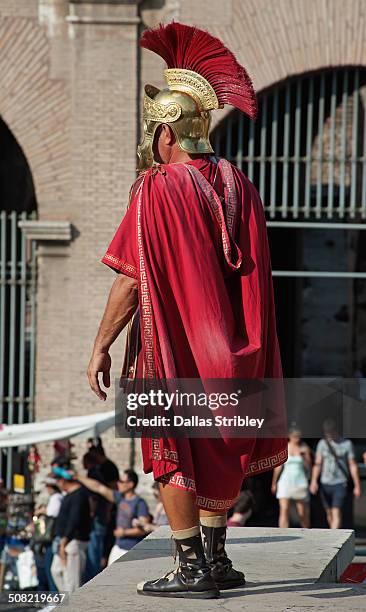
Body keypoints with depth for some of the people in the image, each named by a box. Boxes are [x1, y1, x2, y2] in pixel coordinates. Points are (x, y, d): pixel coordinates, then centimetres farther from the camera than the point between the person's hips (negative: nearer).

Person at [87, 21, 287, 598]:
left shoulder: (158, 190, -15)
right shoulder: (240, 187, 3)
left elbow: (131, 280, -16)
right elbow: (251, 274, 10)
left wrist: (101, 346, -10)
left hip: (172, 346, -6)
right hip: (230, 346, 6)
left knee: (173, 458, 3)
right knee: (221, 452, 17)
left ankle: (192, 568, 2)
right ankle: (216, 558, 22)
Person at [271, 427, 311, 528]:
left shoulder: (304, 448, 1)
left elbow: (309, 468, 0)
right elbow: (278, 467, 9)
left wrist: (304, 457, -16)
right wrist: (274, 483, 14)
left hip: (300, 483, 1)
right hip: (285, 482, -1)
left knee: (303, 514, 8)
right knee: (284, 511, -16)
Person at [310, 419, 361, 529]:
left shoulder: (347, 444, -3)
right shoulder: (322, 443, 5)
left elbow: (353, 466, -2)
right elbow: (318, 463, 0)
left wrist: (357, 486, -3)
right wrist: (314, 481, -14)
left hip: (341, 485, -4)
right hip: (325, 484, 4)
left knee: (336, 514, -14)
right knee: (329, 514, 13)